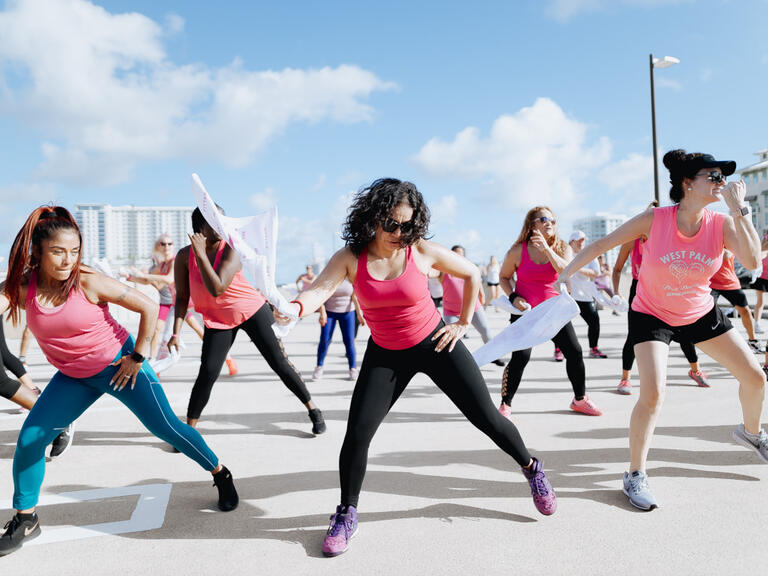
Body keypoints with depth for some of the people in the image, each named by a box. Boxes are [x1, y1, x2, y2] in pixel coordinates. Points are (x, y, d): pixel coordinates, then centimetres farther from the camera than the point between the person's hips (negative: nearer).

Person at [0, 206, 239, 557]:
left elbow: (149, 308, -18)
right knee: (29, 439, -3)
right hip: (73, 377, 4)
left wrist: (137, 357, -14)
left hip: (119, 367, -4)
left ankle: (221, 475, 17)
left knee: (166, 428, -3)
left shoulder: (88, 282, -22)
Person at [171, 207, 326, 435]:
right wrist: (176, 332, -11)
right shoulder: (184, 256, -9)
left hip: (252, 311, -2)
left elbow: (217, 289, -32)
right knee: (207, 374, -10)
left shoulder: (230, 252, -19)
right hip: (218, 320, 2)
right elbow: (181, 297, -3)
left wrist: (201, 255, -32)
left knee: (279, 362, 0)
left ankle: (313, 409, 15)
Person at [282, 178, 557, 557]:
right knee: (357, 433, -10)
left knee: (485, 417, 3)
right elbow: (319, 291, -30)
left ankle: (531, 469, 33)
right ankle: (347, 515, 14)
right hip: (385, 355, 1)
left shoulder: (422, 252, -13)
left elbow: (471, 273, 2)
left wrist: (464, 322, -2)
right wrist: (294, 307, -52)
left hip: (435, 344, 0)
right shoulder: (350, 257, -13)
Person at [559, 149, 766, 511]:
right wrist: (565, 274, -16)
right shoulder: (654, 221, -22)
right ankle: (635, 476, -3)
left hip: (701, 314, 4)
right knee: (653, 392, -20)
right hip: (651, 315, -4)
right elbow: (602, 244, -14)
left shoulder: (722, 224, -14)